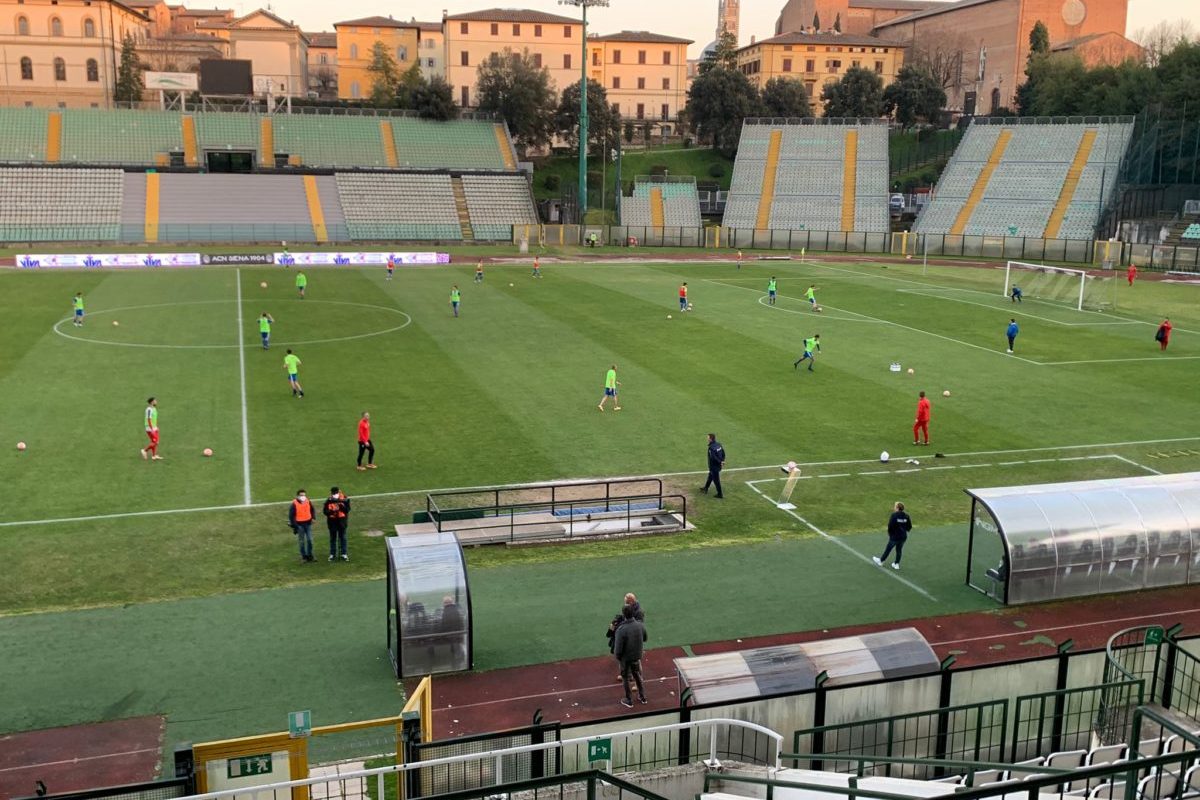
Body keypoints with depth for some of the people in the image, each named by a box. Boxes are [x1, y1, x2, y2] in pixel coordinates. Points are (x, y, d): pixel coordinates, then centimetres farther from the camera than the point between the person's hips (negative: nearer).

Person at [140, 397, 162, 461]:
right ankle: (145, 450, 6)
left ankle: (154, 456, 11)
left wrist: (157, 427, 20)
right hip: (150, 429, -9)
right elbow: (149, 420, -21)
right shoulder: (149, 409, -18)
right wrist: (152, 429, -22)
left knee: (155, 442, 8)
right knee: (154, 442, -9)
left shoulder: (154, 409, 11)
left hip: (154, 428, 9)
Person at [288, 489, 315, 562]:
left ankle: (310, 555, 14)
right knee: (302, 541, 5)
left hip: (308, 523, 3)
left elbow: (312, 510, 18)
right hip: (299, 524, -3)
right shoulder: (294, 504, -12)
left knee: (310, 540, 2)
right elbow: (291, 516, -8)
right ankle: (304, 556, 14)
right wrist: (294, 526, -10)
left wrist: (313, 518, 3)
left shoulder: (308, 502, 1)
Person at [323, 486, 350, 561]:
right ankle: (332, 554, 18)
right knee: (332, 538, 9)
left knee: (342, 537, 5)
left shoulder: (344, 499, -4)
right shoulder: (328, 500, -4)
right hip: (332, 520, 0)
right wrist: (332, 511, -24)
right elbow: (325, 511, -5)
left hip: (342, 520, 0)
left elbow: (347, 509, -6)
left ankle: (344, 554, 13)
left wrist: (342, 506, -25)